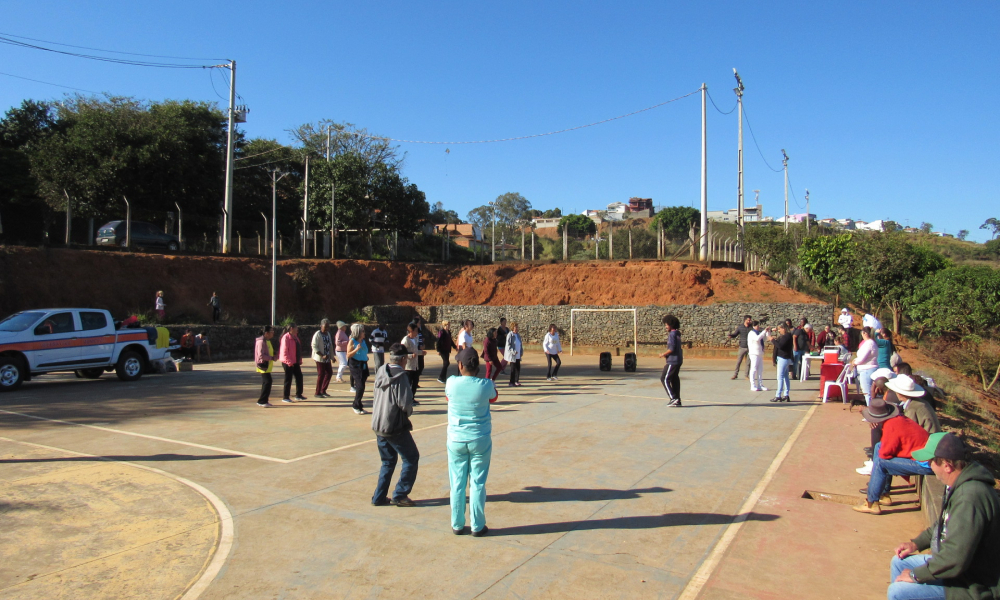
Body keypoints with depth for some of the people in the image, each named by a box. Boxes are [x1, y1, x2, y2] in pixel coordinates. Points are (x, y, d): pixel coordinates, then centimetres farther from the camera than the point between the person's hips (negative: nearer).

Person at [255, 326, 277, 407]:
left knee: (266, 382, 12)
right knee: (267, 382, -11)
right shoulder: (261, 342, -17)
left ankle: (264, 401, 19)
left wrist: (273, 356, 9)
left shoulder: (268, 341, 15)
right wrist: (272, 358, -19)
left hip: (268, 365, 10)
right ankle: (262, 401, -5)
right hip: (263, 365, -10)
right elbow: (261, 355, -23)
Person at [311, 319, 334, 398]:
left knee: (329, 373, 9)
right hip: (320, 358, -8)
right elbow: (314, 346, -18)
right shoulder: (317, 334, -12)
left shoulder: (328, 334, 13)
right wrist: (322, 355, -22)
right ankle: (318, 393, 7)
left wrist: (332, 356, 14)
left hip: (327, 358, 8)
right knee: (321, 375, -4)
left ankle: (323, 390, 22)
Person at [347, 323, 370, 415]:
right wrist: (356, 349, -24)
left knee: (361, 386, 9)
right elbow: (348, 355, -11)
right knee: (360, 386, -11)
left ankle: (357, 405, 21)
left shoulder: (363, 341, 11)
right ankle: (357, 407, 1)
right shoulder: (352, 341, -8)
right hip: (355, 365, -7)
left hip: (363, 365, 7)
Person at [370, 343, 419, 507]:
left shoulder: (380, 372, 4)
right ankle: (400, 495, 7)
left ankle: (379, 497, 19)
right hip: (395, 426, -7)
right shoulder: (400, 376, -17)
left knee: (388, 461, 20)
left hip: (378, 425, 7)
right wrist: (409, 412, 0)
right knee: (411, 458, 7)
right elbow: (405, 403, -22)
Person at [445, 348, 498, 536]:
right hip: (480, 441, -1)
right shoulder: (486, 385, -13)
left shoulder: (451, 383, -10)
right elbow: (493, 398, 11)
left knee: (457, 483, 11)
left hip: (456, 441, 1)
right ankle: (477, 526, 15)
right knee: (477, 484, 7)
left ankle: (457, 525, 20)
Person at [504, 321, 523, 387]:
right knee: (513, 369, 0)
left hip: (518, 356, 7)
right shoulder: (510, 335, -10)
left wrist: (521, 351, 8)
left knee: (518, 368, 8)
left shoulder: (518, 335, 11)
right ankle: (512, 382, 10)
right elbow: (508, 345, -14)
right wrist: (513, 351, -21)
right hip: (512, 356, -6)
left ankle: (516, 381, 20)